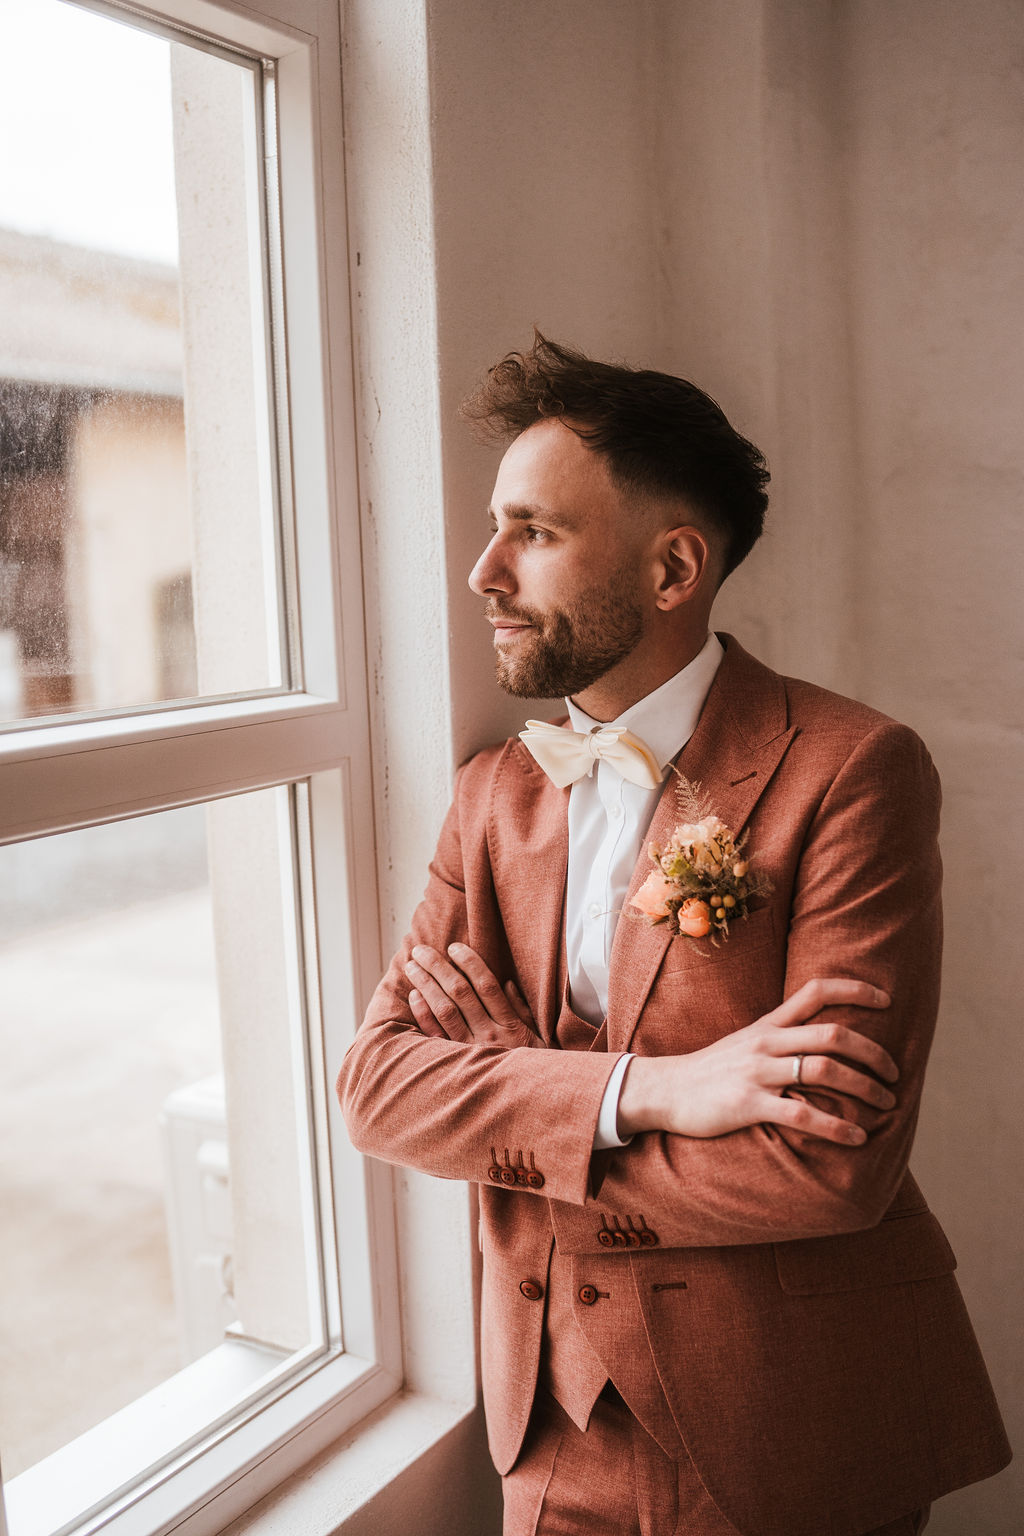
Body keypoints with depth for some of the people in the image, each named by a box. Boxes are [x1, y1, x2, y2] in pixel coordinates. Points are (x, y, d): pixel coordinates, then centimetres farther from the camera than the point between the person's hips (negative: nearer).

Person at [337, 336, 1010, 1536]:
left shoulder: (851, 771, -18)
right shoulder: (494, 793, 1)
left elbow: (836, 1167, -24)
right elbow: (374, 1084, -7)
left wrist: (508, 1084, -14)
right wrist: (646, 1090, -23)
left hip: (794, 1439, -4)